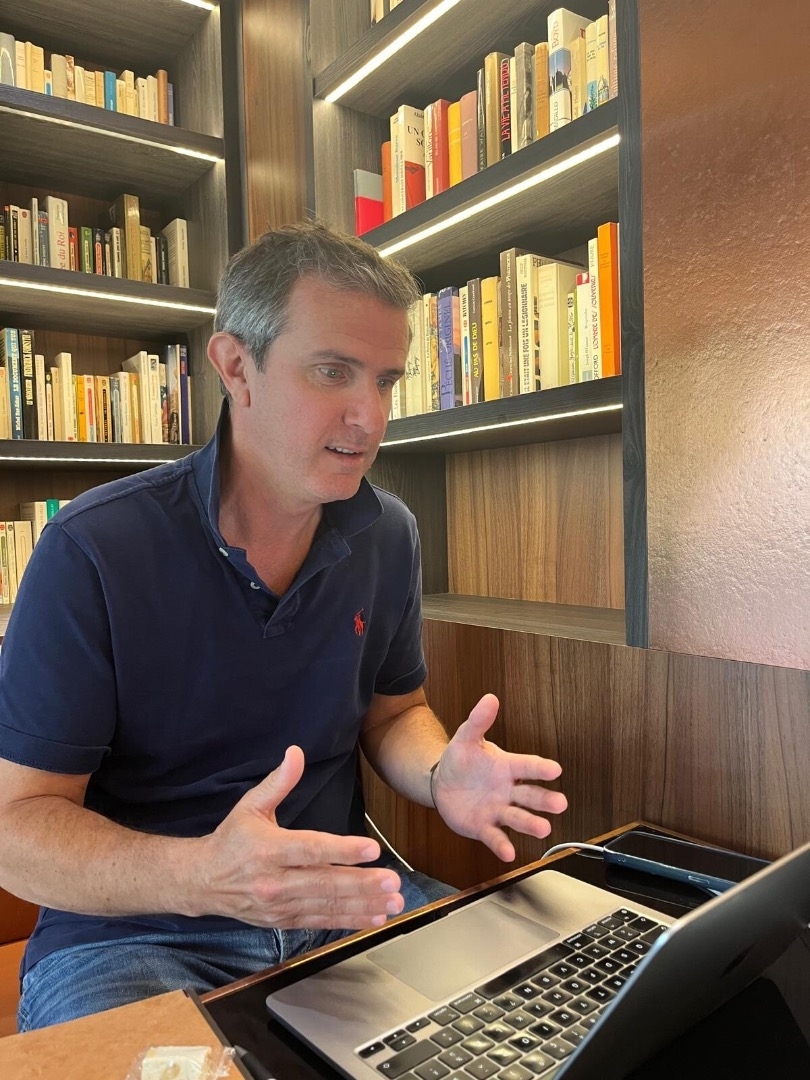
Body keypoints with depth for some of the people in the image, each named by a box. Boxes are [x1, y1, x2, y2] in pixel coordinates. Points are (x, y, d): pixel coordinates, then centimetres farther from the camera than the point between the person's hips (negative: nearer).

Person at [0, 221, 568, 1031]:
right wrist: (198, 875, -32)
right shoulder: (92, 552, -17)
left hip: (340, 898, 4)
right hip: (130, 929, -3)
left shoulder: (387, 537, -2)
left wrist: (439, 775, -12)